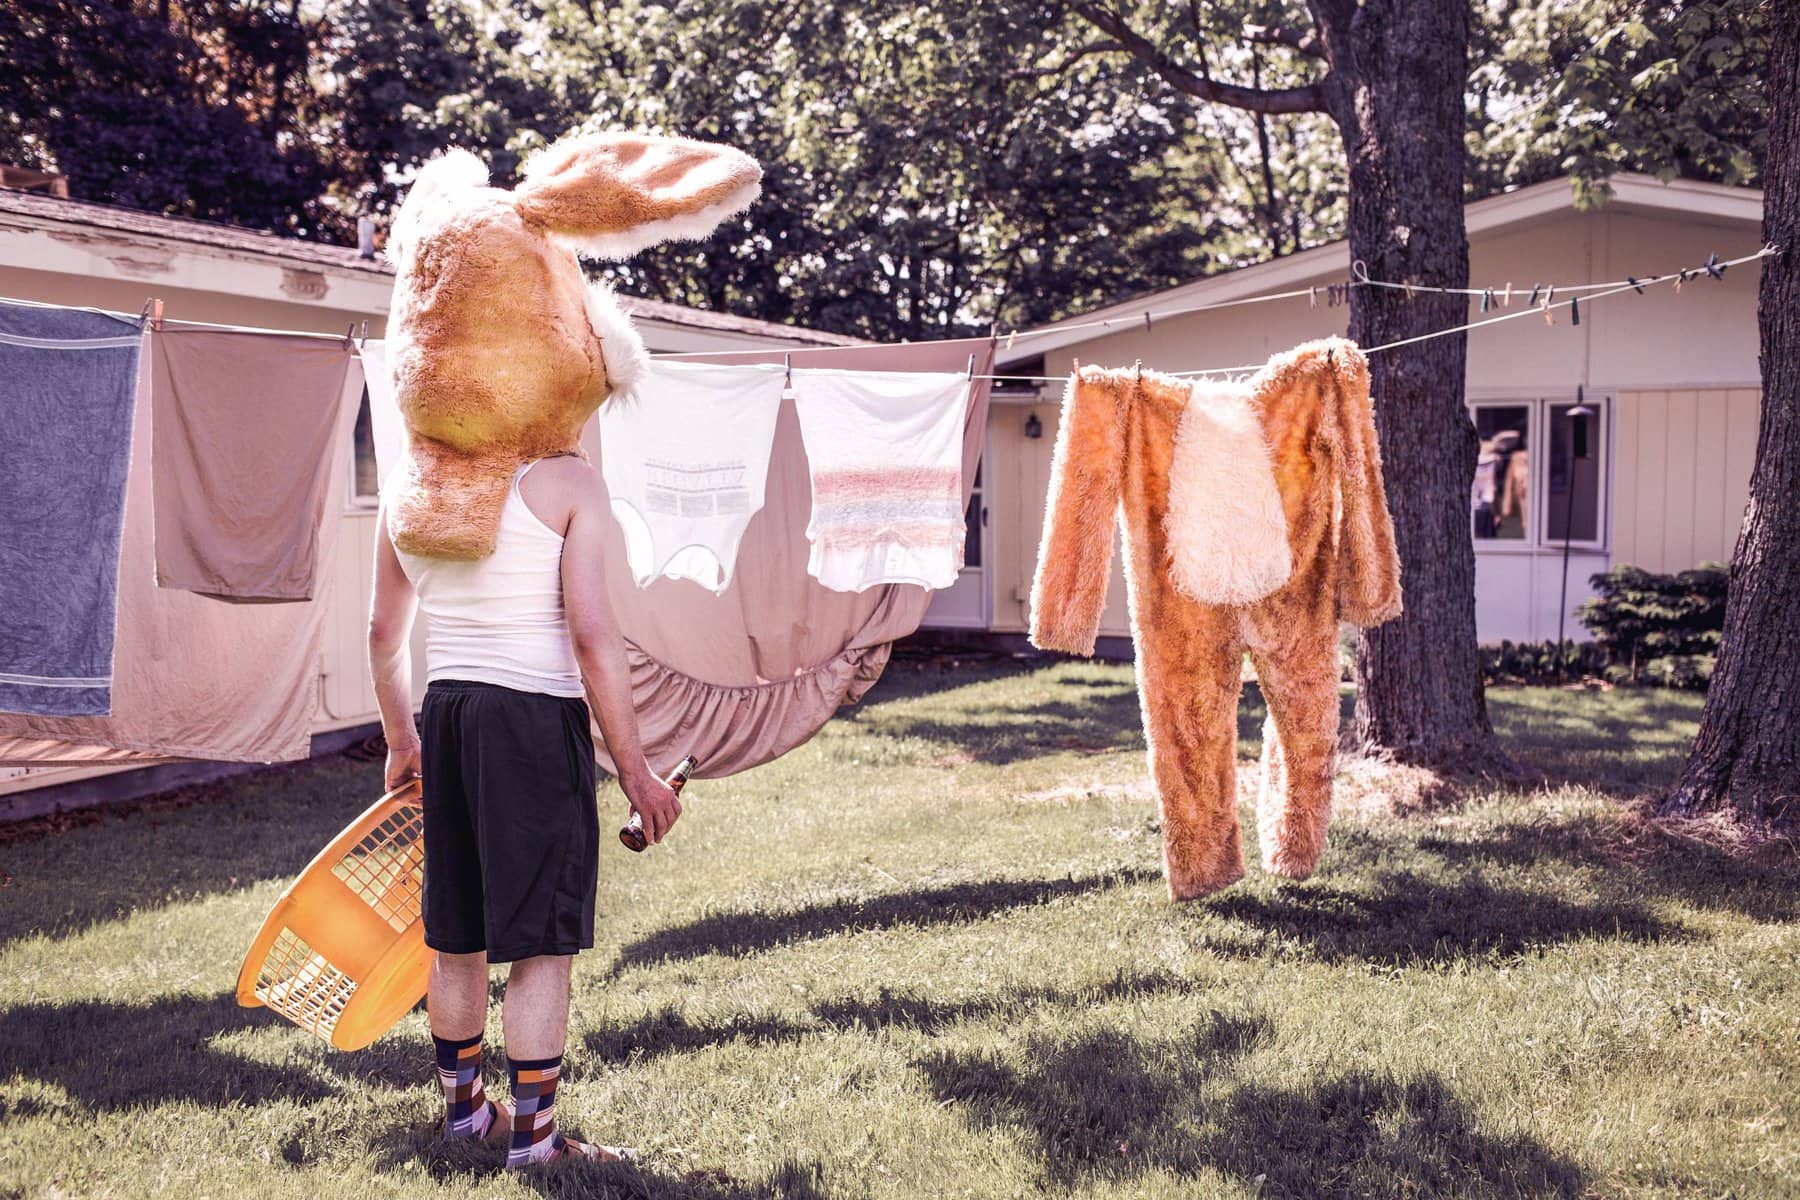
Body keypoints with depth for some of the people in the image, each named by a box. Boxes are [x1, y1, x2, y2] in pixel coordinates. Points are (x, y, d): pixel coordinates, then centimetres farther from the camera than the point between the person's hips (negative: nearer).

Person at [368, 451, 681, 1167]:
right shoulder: (567, 481, -9)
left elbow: (384, 633, 20)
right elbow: (592, 636, -16)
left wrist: (401, 740, 34)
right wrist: (634, 769, -9)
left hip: (446, 714, 7)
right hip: (536, 723, -6)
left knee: (458, 938, 19)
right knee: (543, 943, 3)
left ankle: (463, 1107, 35)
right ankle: (531, 1136, 11)